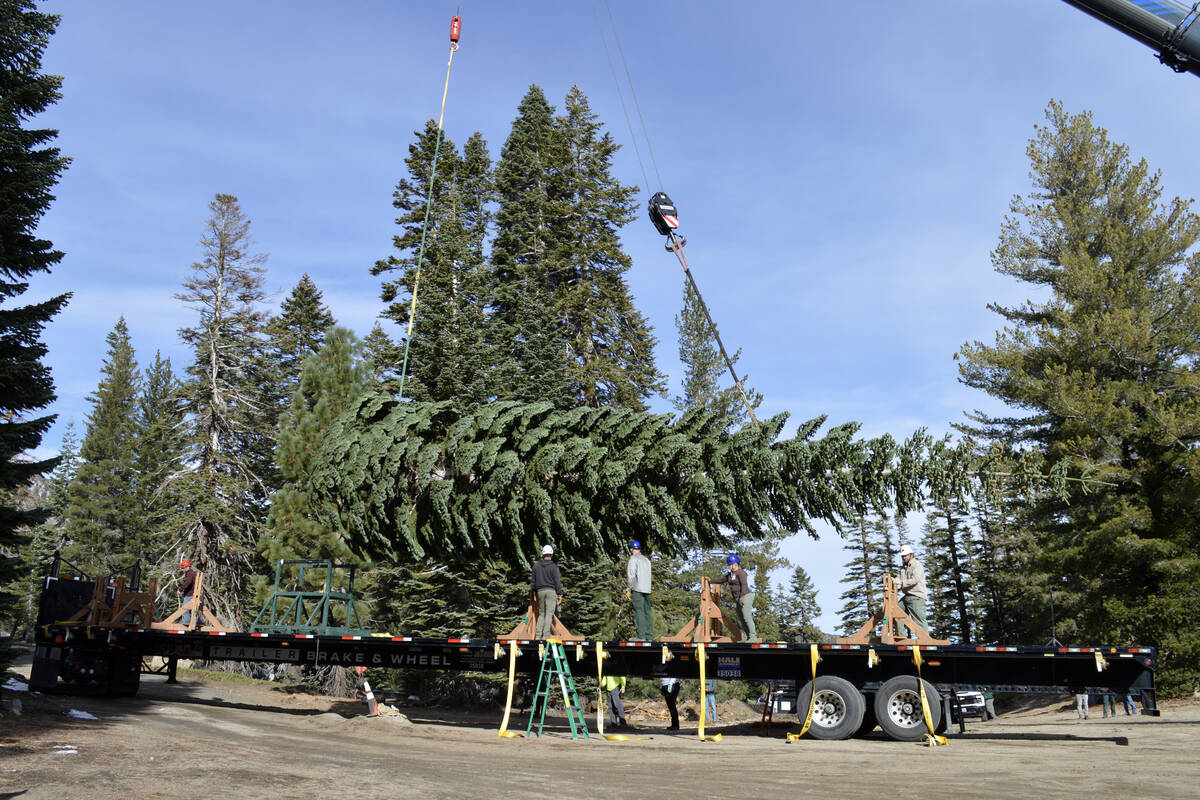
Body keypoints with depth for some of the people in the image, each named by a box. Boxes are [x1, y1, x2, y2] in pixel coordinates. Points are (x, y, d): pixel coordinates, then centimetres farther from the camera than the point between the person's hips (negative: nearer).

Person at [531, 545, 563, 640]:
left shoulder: (536, 565, 8)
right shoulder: (553, 567, -5)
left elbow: (533, 580, 14)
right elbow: (557, 581, -6)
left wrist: (534, 591, 24)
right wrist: (559, 594, -1)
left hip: (540, 591, 4)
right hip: (551, 591, -4)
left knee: (541, 613, 12)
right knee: (549, 613, -5)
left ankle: (538, 635, 4)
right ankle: (546, 635, -13)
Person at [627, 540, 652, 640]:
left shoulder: (633, 559, -2)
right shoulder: (646, 560, 19)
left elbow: (632, 575, -9)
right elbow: (648, 575, 16)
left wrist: (629, 589, -5)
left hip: (637, 589, -7)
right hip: (647, 589, 7)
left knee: (639, 612, -9)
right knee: (647, 612, 6)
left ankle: (641, 636, -14)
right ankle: (649, 636, 4)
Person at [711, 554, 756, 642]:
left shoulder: (741, 572, -8)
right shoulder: (730, 574, 20)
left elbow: (744, 585, -19)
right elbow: (721, 580, 34)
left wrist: (742, 596, -28)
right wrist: (710, 581, 39)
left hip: (745, 596, -9)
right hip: (737, 599, 9)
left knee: (747, 617, -14)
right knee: (741, 619, 4)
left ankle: (753, 637, -14)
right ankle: (746, 637, 5)